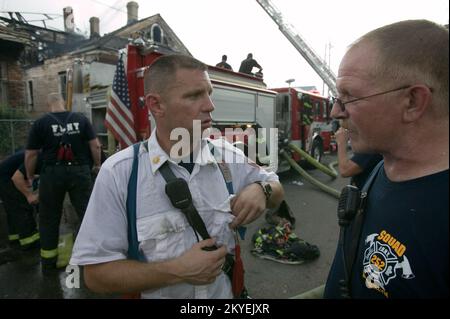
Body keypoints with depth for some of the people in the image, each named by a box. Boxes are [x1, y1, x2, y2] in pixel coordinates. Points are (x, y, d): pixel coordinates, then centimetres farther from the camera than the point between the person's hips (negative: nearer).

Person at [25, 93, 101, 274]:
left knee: (49, 218, 14)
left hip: (53, 174, 0)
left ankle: (48, 262, 25)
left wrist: (30, 176, 13)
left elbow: (30, 155, -1)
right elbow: (95, 146, 0)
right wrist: (97, 164, 14)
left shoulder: (40, 123, -2)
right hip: (79, 171, 1)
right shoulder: (81, 119, 1)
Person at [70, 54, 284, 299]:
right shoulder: (118, 172, -21)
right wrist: (176, 271, -27)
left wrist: (261, 190, -18)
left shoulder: (227, 156, -11)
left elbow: (275, 187, 4)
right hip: (156, 294, -3)